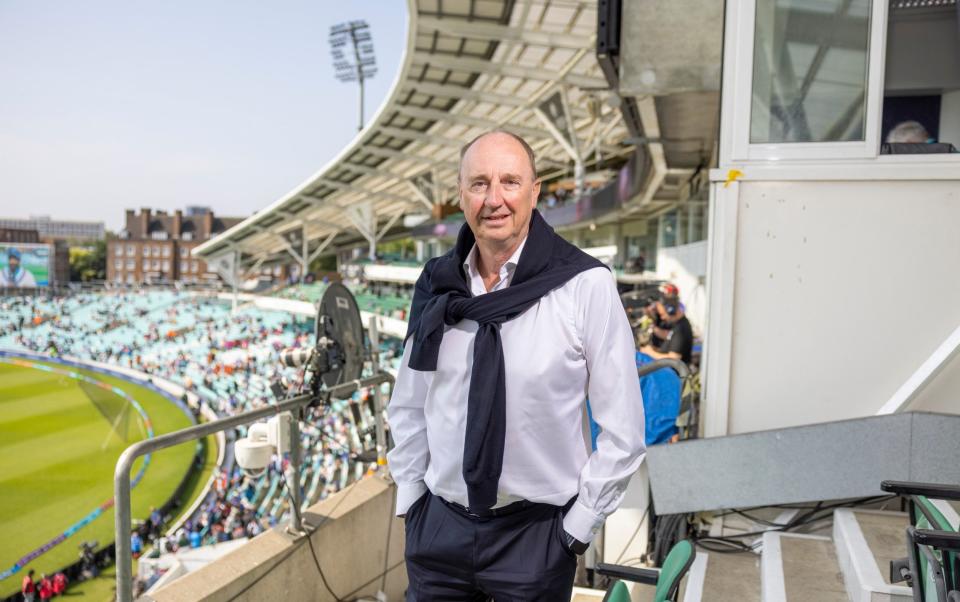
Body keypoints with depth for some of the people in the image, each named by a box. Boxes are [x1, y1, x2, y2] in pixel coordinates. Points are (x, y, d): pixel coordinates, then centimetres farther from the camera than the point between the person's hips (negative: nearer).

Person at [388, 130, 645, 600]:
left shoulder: (585, 285, -14)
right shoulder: (437, 284, -2)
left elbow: (622, 429, -9)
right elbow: (408, 406, 9)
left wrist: (577, 526, -7)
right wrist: (409, 499, 7)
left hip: (537, 532, -3)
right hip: (439, 524, 3)